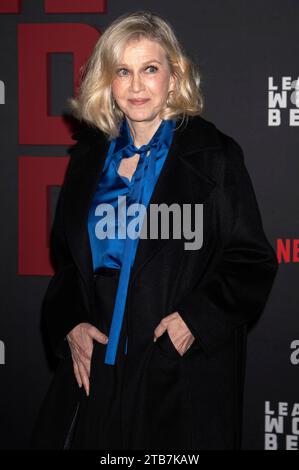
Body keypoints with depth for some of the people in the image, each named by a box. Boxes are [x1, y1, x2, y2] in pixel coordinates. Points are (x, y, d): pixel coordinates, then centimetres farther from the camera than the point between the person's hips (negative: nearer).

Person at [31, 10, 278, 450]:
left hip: (185, 370, -4)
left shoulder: (214, 156, -5)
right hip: (95, 366, 4)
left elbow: (252, 261, -6)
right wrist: (70, 325, 0)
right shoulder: (90, 157, 9)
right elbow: (65, 258, 15)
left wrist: (197, 318, -18)